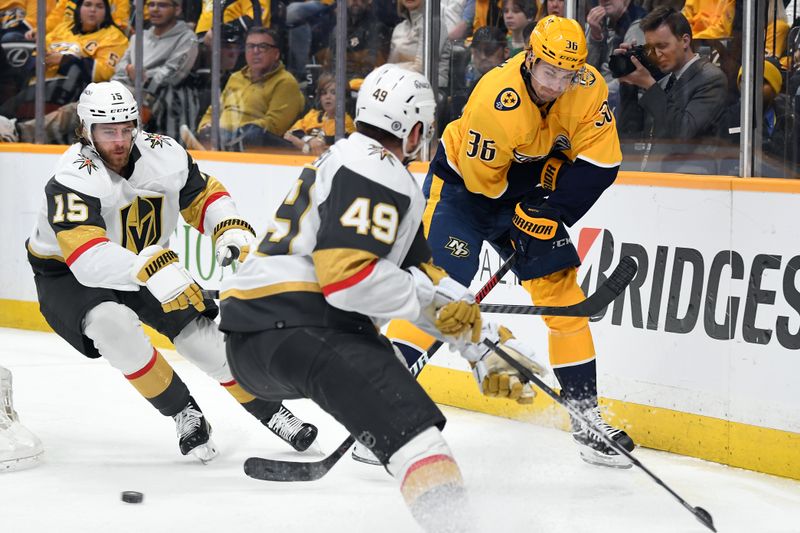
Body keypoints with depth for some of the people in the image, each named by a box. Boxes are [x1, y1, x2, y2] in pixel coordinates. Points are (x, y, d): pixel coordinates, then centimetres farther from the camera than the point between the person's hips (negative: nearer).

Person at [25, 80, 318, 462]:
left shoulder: (164, 154, -16)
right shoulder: (72, 180, -33)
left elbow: (205, 195, 3)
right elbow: (89, 259, -45)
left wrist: (233, 233, -18)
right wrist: (152, 269, -57)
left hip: (147, 265, 5)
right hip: (67, 275, -5)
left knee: (201, 335, -7)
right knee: (113, 324, -33)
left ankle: (272, 413, 12)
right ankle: (184, 413, -15)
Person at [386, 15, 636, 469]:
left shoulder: (589, 89, -17)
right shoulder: (497, 101, -33)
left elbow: (598, 164, -14)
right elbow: (481, 179, -23)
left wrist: (547, 210, -21)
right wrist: (520, 211, -12)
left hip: (529, 189, 5)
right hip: (463, 182, -5)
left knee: (562, 295, 0)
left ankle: (587, 417, 8)